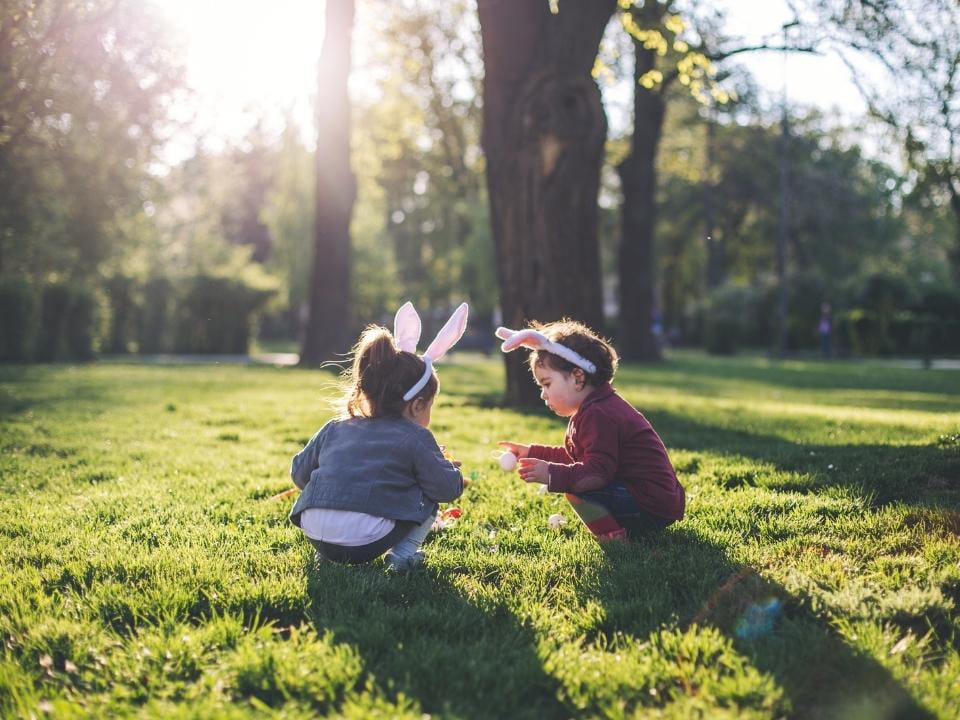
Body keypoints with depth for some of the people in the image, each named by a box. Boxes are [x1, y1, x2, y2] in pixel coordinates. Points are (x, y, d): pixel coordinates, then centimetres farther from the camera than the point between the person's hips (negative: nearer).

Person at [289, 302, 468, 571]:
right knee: (429, 497, 16)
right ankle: (403, 554, 1)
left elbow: (299, 474, 23)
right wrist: (449, 468, 25)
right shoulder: (416, 438, 4)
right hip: (367, 544, -5)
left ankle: (327, 553, 21)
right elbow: (448, 488, 2)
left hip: (314, 534, 5)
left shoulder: (334, 429, 17)